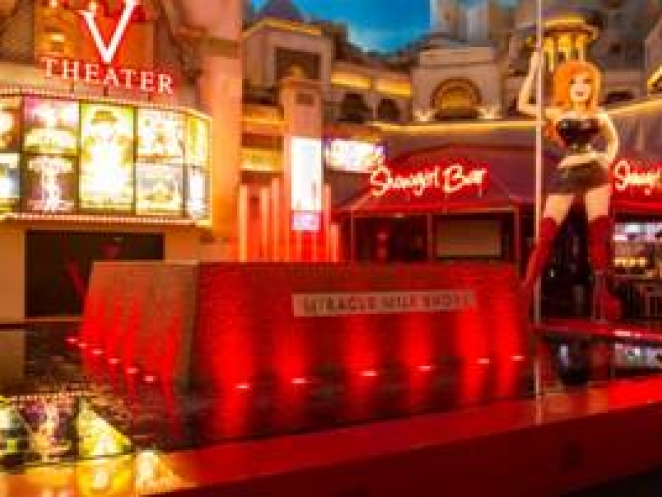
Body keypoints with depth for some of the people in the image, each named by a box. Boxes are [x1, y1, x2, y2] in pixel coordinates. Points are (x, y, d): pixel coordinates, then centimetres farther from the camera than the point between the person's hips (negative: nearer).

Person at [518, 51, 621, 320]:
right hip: (566, 175, -1)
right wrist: (533, 71, -1)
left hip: (596, 173, 2)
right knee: (546, 234, -7)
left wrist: (609, 157, 7)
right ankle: (525, 290, -7)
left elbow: (613, 139, 27)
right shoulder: (557, 113, 8)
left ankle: (600, 293, 5)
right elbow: (522, 105, 1)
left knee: (600, 233, -2)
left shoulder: (599, 115, 12)